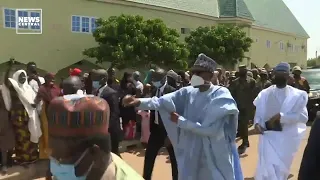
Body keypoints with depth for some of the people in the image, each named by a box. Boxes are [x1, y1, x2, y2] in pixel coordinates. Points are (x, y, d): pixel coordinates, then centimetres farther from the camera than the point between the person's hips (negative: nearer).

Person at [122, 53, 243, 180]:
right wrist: (139, 102, -28)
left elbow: (209, 128, -21)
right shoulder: (188, 92, -1)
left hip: (214, 155, -4)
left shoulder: (221, 95, -14)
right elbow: (164, 101, -14)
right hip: (190, 154, 4)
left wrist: (180, 121, -15)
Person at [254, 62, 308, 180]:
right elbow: (258, 113, 7)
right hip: (268, 135, 1)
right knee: (268, 168, -1)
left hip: (287, 137, 0)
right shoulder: (264, 93, 4)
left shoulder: (297, 95, -3)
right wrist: (257, 123, -13)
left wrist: (280, 116, -22)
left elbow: (303, 116, -12)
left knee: (281, 168, 13)